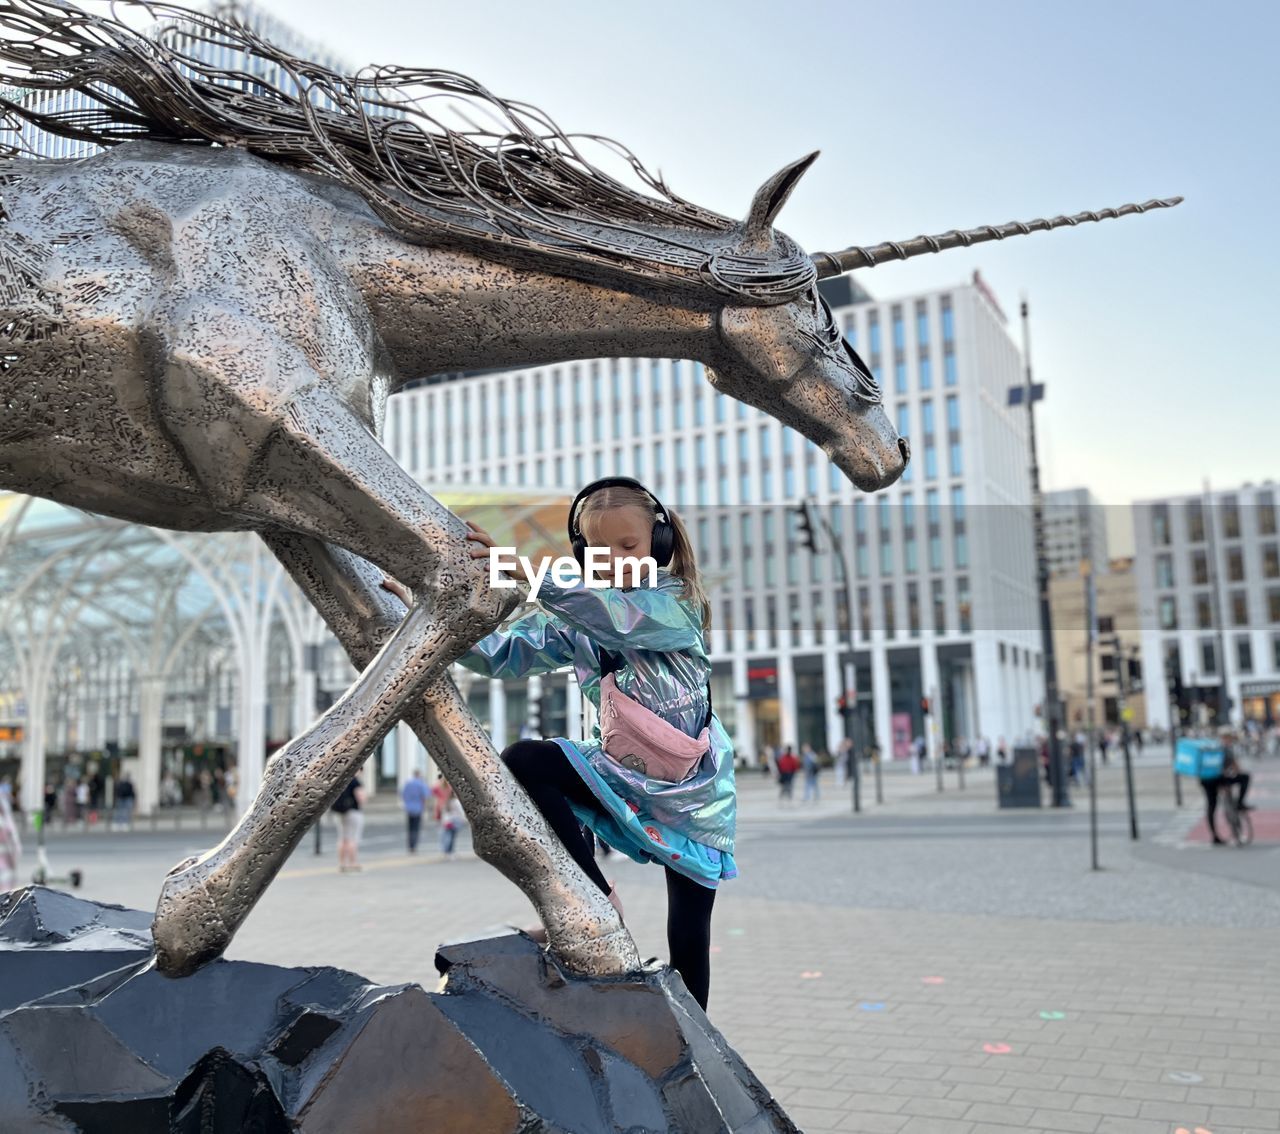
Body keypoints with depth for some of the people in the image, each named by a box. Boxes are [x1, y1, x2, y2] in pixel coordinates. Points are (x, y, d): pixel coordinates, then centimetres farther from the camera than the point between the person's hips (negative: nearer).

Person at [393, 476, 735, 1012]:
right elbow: (503, 652, -8)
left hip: (693, 787, -4)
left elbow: (617, 615, -37)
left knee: (688, 931, 0)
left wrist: (526, 571, -50)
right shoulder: (576, 612, 0)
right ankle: (597, 901, -12)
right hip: (623, 766, 4)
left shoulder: (676, 602, -15)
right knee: (521, 762, -18)